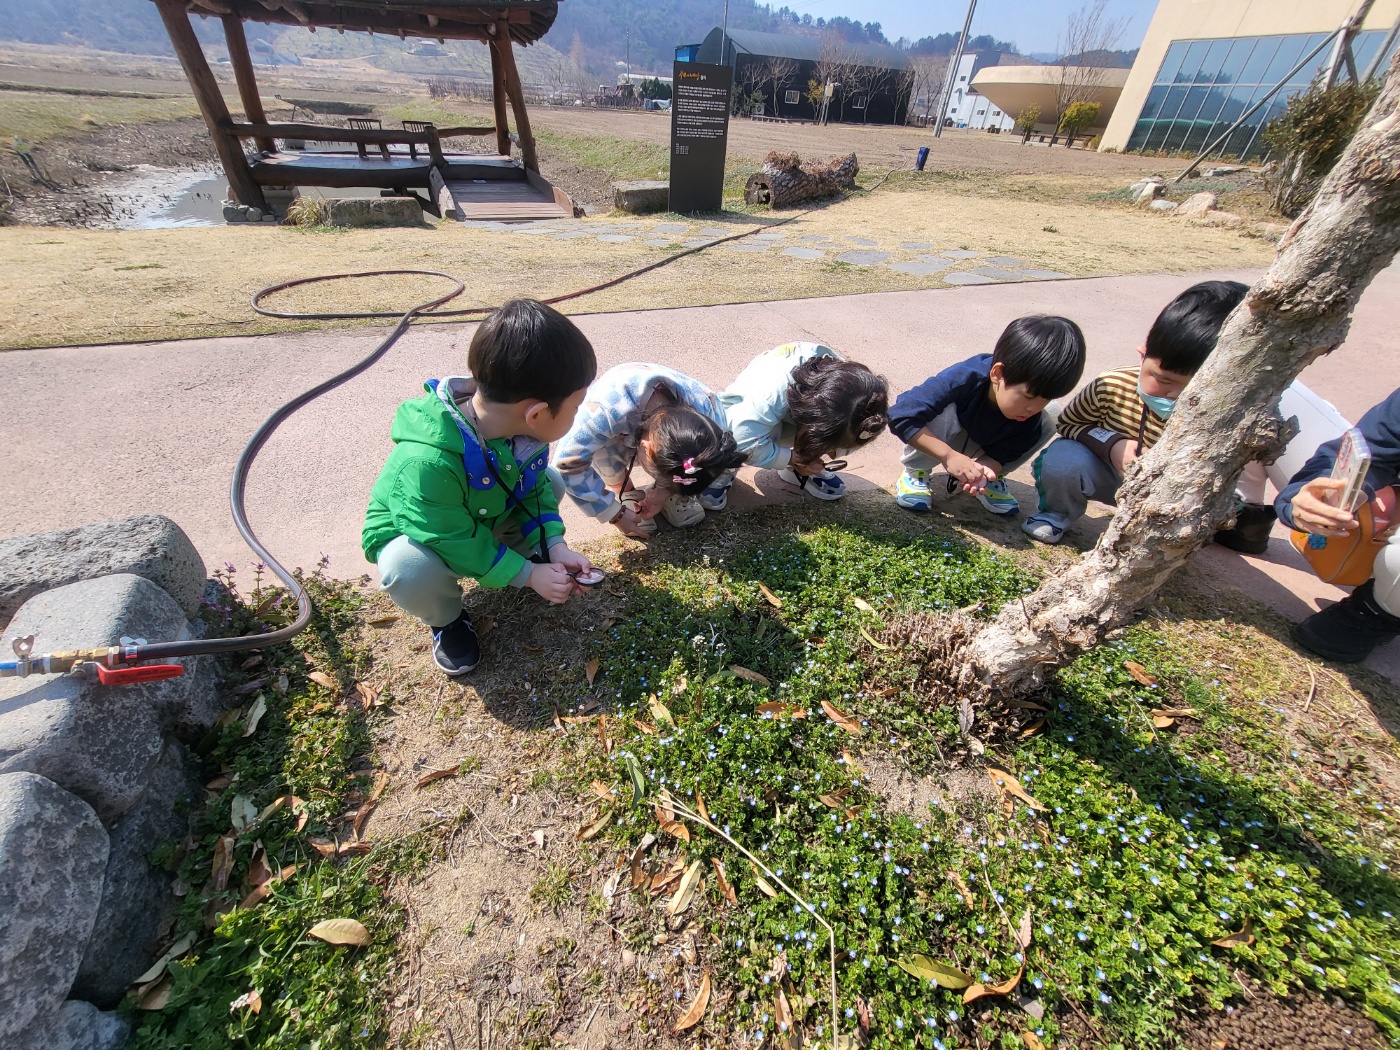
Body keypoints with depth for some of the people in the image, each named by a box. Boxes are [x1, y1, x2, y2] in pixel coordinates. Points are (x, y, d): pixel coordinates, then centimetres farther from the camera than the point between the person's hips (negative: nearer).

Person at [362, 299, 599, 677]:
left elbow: (536, 489, -7)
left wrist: (554, 547, -19)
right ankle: (446, 620, -2)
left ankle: (526, 555, 12)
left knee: (552, 482, -13)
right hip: (414, 534, -5)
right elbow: (456, 542, -30)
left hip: (490, 520, 5)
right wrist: (528, 575, -25)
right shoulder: (428, 462, -42)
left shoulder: (520, 428, -21)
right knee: (411, 569, -38)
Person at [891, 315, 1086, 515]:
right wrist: (949, 456, -48)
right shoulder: (962, 379, -38)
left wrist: (985, 469, -39)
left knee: (1047, 423, -16)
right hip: (943, 444, -4)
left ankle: (992, 479, -2)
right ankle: (915, 470, -13)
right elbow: (901, 417, -44)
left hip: (982, 450, 4)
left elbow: (999, 455, -15)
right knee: (941, 413, -38)